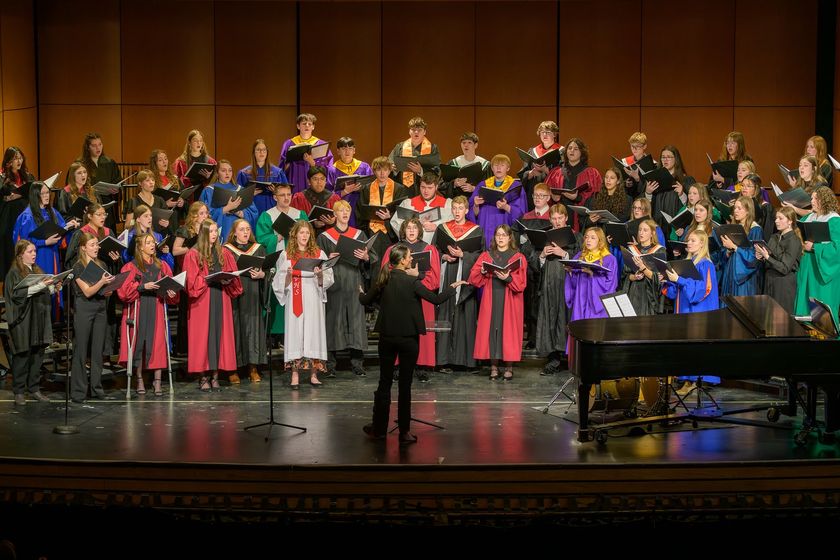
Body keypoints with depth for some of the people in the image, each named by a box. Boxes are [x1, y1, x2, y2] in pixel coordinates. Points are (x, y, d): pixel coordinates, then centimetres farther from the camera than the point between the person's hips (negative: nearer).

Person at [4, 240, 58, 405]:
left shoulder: (37, 271, 16)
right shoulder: (14, 273, -5)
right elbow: (17, 293, -17)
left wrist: (54, 288, -1)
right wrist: (39, 285, -22)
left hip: (39, 319, 6)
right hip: (23, 320, -6)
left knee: (38, 354, 6)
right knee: (22, 356, -3)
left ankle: (34, 388, 14)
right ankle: (19, 392, 4)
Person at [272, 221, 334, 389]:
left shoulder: (319, 254, 9)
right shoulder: (286, 255, 8)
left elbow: (327, 280, 6)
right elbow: (281, 283, 6)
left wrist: (320, 275, -14)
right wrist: (289, 275, -13)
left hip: (313, 299, 1)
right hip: (294, 299, -1)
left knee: (313, 331, -2)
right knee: (295, 331, -4)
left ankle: (314, 374, 3)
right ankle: (295, 375, -2)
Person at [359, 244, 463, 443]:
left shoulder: (384, 280, 0)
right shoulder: (412, 281, -12)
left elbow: (366, 301, 10)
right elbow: (436, 299, -12)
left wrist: (361, 293, 33)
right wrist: (452, 287, 4)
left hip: (387, 337, 3)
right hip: (408, 337, -3)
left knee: (384, 382, 12)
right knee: (405, 385, 3)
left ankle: (379, 428, 17)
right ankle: (404, 431, 6)